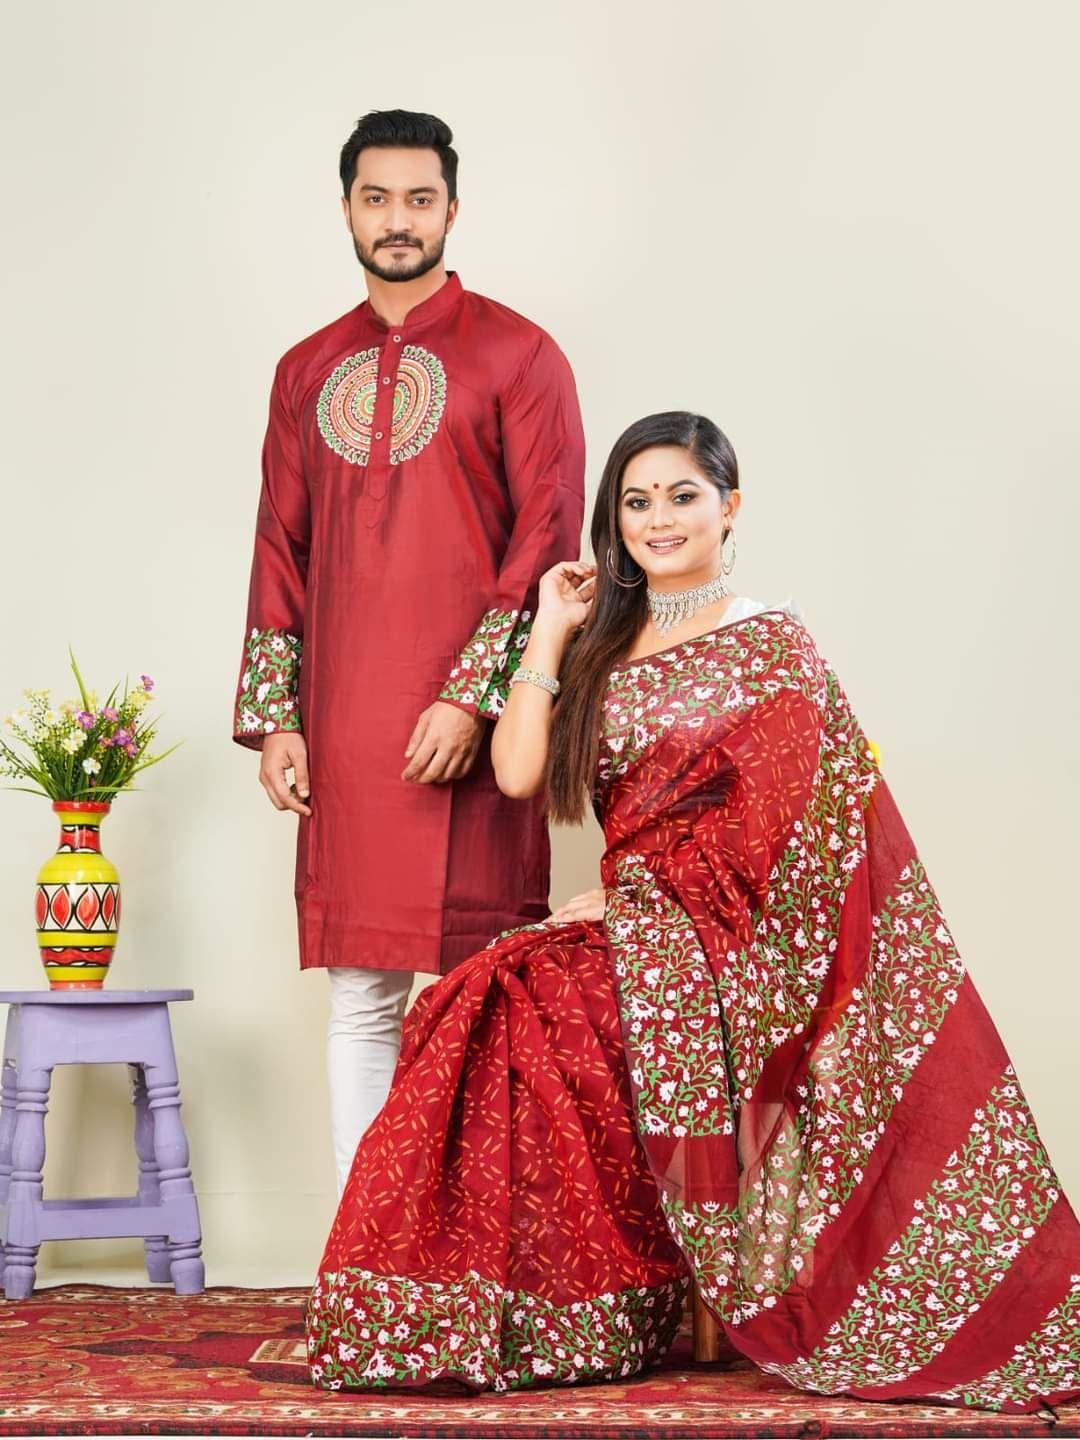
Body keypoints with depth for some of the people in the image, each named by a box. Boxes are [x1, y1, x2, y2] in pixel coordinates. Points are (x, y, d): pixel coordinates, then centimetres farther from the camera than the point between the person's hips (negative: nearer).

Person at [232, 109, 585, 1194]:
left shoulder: (517, 356, 2)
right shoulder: (309, 372, 16)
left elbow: (548, 541, -5)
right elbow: (281, 550, 16)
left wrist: (475, 696, -13)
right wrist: (272, 718, 8)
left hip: (467, 720, -4)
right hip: (345, 731, 4)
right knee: (359, 1000, 6)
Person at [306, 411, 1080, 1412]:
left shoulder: (771, 645, 3)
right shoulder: (602, 650, 18)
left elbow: (765, 826, -6)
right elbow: (517, 772, 4)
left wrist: (625, 892, -8)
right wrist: (552, 631, 6)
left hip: (727, 940, -5)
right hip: (634, 931, 5)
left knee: (525, 1014, -31)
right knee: (493, 1004, -26)